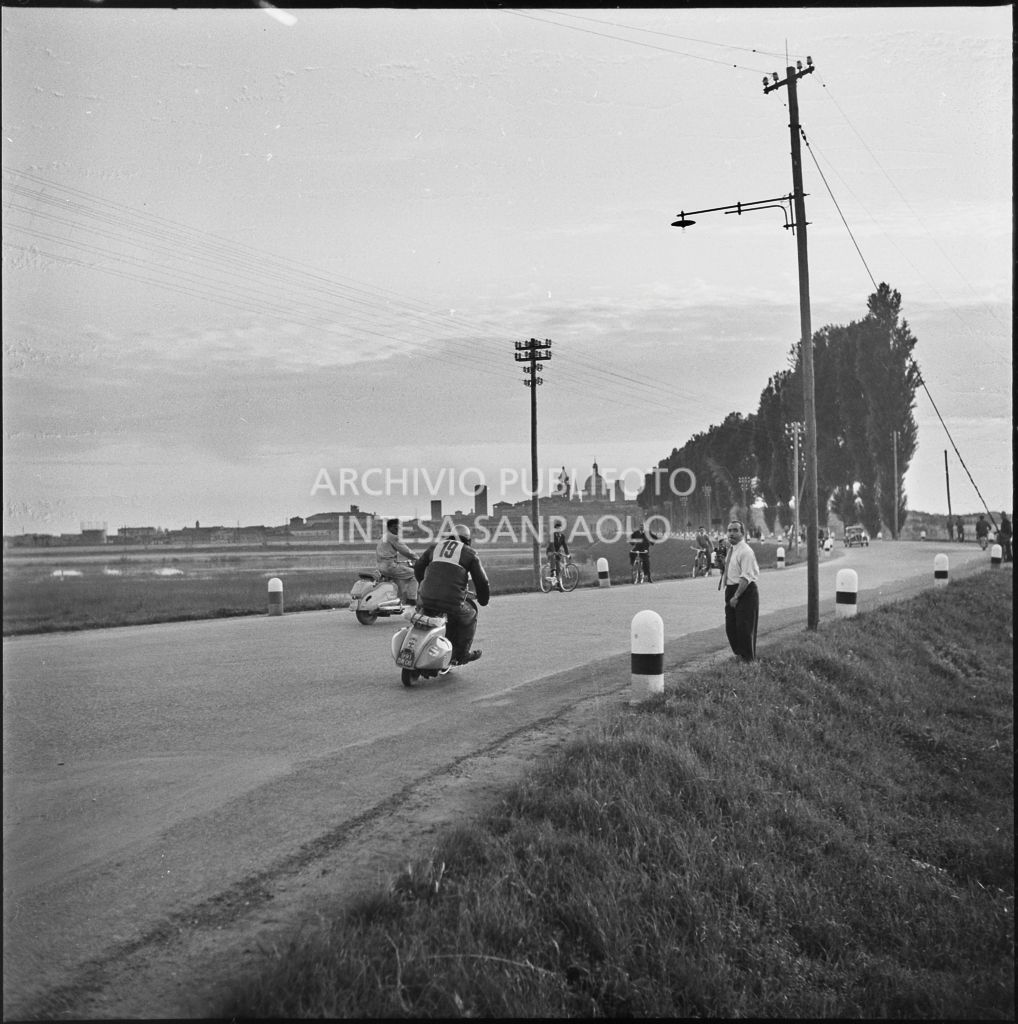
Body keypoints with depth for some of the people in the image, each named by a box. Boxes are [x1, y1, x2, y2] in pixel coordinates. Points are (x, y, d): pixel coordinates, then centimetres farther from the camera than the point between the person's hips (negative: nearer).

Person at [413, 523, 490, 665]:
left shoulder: (435, 546, 20)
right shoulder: (469, 553, 10)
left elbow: (418, 566, 28)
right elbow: (481, 581, 10)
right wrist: (484, 599, 29)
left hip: (426, 599, 3)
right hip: (452, 603, -3)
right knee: (469, 617, 25)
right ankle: (460, 655, 28)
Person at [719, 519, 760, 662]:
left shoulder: (745, 551, -17)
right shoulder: (731, 550, 11)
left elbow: (746, 577, -22)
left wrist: (736, 596, -23)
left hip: (745, 592, -9)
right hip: (731, 591, 9)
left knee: (744, 629, -1)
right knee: (730, 628, 15)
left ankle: (748, 660, 12)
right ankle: (739, 655, 31)